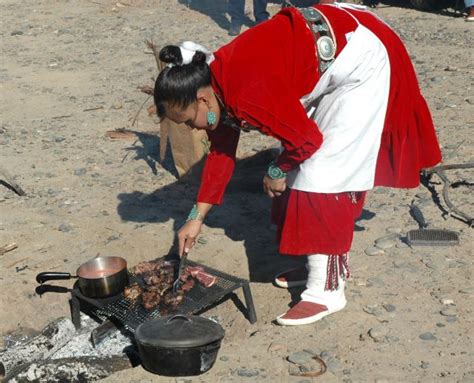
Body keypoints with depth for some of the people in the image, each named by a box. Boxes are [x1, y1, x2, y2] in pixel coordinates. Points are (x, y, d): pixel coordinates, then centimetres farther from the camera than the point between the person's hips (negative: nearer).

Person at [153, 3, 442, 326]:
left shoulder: (246, 92, -31)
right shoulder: (217, 84, -1)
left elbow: (306, 138, -24)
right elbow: (221, 151, 10)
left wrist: (277, 172, -4)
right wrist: (197, 218, 11)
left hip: (360, 62, -10)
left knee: (324, 174, -11)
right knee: (305, 169, 13)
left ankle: (326, 290, -5)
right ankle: (322, 266, 25)